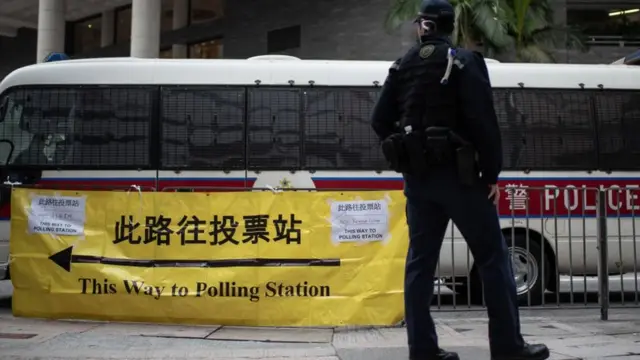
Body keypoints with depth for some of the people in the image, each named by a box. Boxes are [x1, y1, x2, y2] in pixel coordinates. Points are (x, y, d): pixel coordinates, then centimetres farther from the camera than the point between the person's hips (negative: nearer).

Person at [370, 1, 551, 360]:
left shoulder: (402, 67, 11)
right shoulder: (464, 61, -5)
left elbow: (380, 121, 8)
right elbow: (483, 121, -13)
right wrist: (492, 173, -9)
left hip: (416, 176, 5)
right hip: (456, 173, -5)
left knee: (421, 259, 7)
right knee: (493, 256, 2)